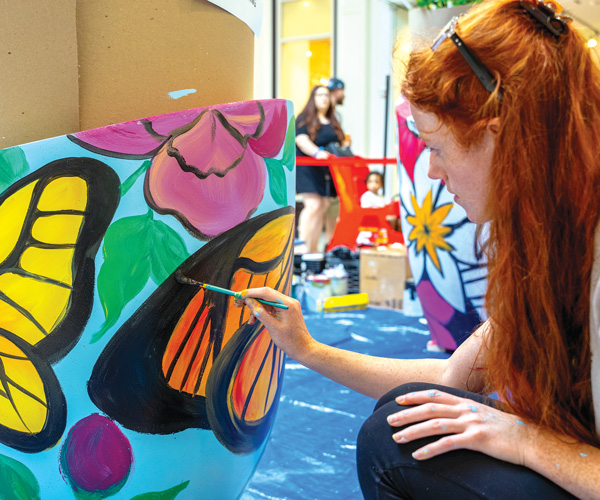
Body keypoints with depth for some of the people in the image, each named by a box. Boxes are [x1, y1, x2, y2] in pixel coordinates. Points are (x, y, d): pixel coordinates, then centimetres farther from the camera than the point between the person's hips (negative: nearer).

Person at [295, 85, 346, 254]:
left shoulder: (333, 122, 21)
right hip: (307, 168, -6)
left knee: (323, 208, 3)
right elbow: (301, 140, -16)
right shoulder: (305, 119, -1)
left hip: (327, 171, 7)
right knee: (313, 205, -19)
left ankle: (313, 249, 8)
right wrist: (317, 152, -32)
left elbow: (340, 143, 24)